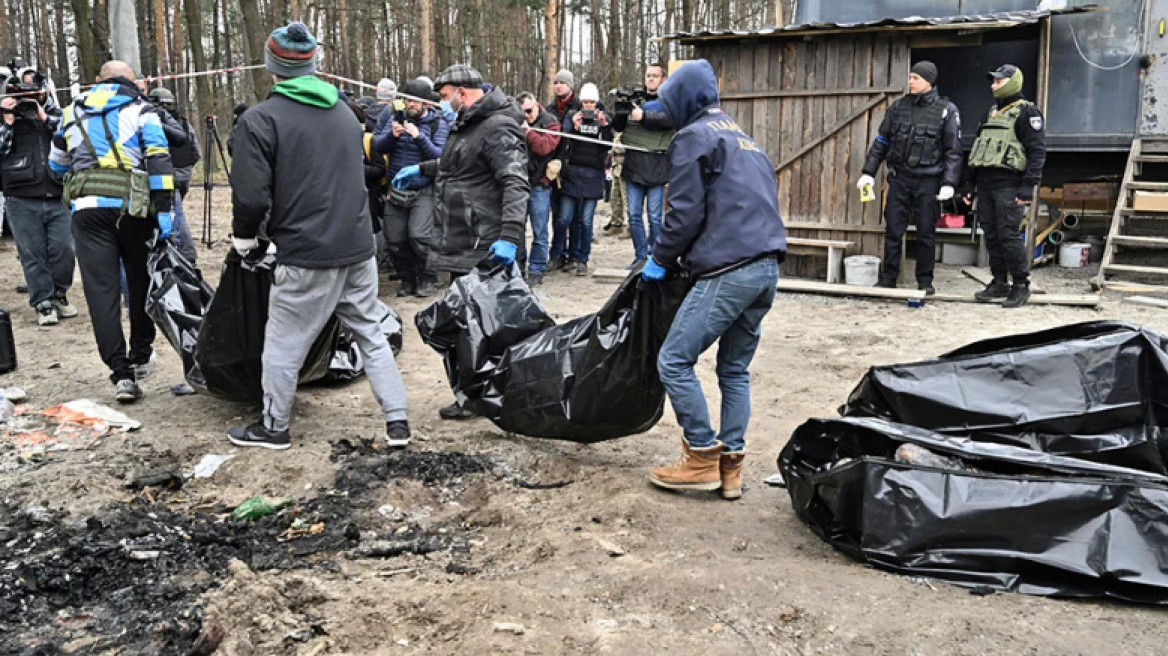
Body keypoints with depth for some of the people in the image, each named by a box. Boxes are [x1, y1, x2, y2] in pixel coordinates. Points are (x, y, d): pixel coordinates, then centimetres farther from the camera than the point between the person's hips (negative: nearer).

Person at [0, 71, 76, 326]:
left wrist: (45, 118, -8)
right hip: (23, 203, -1)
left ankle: (59, 294, 18)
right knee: (33, 255, 1)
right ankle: (43, 303, 9)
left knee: (63, 250, -2)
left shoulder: (56, 115, 13)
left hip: (58, 199, 1)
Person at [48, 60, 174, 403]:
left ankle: (121, 374, -6)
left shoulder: (73, 112, 19)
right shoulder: (141, 110, 6)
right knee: (141, 281, 15)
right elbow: (159, 160, -7)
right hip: (131, 206, -2)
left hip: (87, 207, 2)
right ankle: (141, 356, 27)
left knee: (101, 288, 1)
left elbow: (56, 164, 29)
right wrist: (164, 213, -9)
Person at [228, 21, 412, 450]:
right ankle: (397, 422, 14)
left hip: (306, 257, -6)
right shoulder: (344, 113, 12)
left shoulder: (261, 120, -9)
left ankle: (273, 427, 23)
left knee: (284, 343, 10)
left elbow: (252, 195, -12)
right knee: (371, 334, 14)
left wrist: (244, 236, 6)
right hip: (359, 248, 6)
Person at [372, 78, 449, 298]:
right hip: (396, 190, 4)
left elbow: (440, 156, -13)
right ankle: (407, 278, 22)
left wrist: (419, 137, -23)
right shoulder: (398, 118, 10)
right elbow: (378, 147, 4)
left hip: (423, 191, -4)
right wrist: (392, 135, -15)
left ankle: (427, 279, 4)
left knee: (419, 236, -17)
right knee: (394, 239, 3)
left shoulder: (438, 123, -1)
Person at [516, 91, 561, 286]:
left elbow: (544, 147, -18)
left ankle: (536, 270, 8)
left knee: (539, 231, 0)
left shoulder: (550, 123, -3)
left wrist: (527, 131, -16)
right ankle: (516, 267, 21)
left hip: (539, 184, -4)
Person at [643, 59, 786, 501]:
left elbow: (685, 213, -9)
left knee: (674, 361, -2)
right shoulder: (743, 137, 25)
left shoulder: (693, 137, -1)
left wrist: (661, 259, 5)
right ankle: (731, 466, 17)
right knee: (735, 368, 15)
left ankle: (703, 457, 3)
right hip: (767, 268, 9)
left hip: (728, 271, -9)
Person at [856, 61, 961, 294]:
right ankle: (888, 277, 12)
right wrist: (868, 173, 4)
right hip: (899, 178, 2)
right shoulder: (898, 107, 7)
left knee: (926, 231, 4)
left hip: (928, 181, -2)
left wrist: (949, 183, -11)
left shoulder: (946, 110, -1)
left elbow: (953, 150, -2)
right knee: (893, 229, 3)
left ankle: (925, 280, 15)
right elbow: (881, 141, 10)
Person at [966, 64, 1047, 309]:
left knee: (1009, 236, -10)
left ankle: (1021, 286, -2)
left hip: (1008, 185, -8)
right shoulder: (993, 113, 22)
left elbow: (1037, 152, -11)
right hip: (985, 185, 8)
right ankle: (999, 283, 16)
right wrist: (969, 182, 20)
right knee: (992, 237, 8)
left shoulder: (1026, 113, -4)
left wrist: (1028, 187, -18)